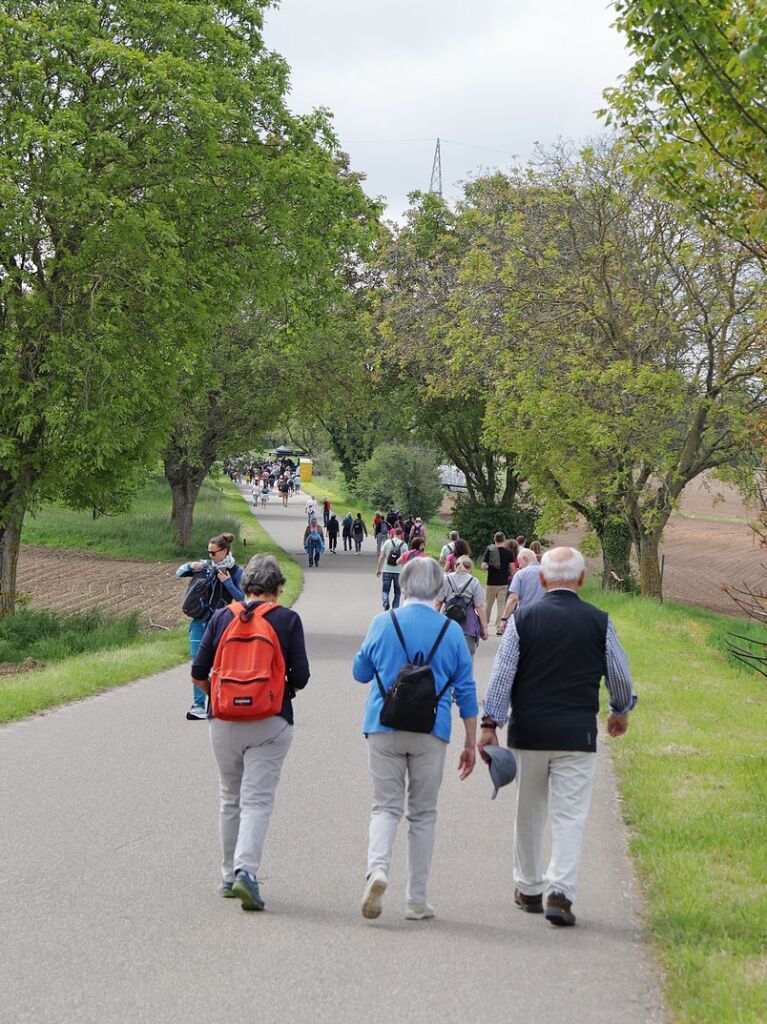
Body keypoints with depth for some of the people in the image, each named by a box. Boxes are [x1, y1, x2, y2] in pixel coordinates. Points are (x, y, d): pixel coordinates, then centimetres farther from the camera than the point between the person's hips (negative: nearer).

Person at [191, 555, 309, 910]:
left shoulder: (222, 617, 4)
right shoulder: (287, 620, -2)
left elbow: (198, 674, 3)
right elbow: (301, 677, -4)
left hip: (224, 721, 3)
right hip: (270, 722, -3)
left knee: (230, 798, 16)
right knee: (257, 800, -4)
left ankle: (228, 875, 21)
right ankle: (246, 871, -20)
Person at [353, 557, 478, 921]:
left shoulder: (383, 623, -1)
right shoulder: (451, 631, 1)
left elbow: (360, 672, 10)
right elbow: (466, 692, 3)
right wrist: (470, 744, 10)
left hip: (384, 726, 0)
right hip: (431, 731, 0)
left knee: (386, 805, 6)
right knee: (423, 813, 9)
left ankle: (377, 867, -22)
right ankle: (417, 900, 11)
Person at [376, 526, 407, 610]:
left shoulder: (387, 543, -2)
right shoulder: (404, 545, -2)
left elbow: (381, 557, -2)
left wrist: (378, 569, 6)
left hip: (387, 571, 0)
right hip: (399, 571, 0)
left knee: (385, 590, 6)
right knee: (397, 592, 13)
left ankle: (385, 603, -20)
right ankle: (395, 609, 12)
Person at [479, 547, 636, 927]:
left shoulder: (523, 619, -1)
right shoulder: (598, 622, -1)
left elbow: (502, 673, -4)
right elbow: (620, 675, 8)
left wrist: (489, 724, -1)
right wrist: (620, 711, 26)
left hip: (528, 733, 1)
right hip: (577, 735, -1)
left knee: (529, 814, 15)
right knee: (569, 817, -1)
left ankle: (529, 890, 26)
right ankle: (560, 892, -14)